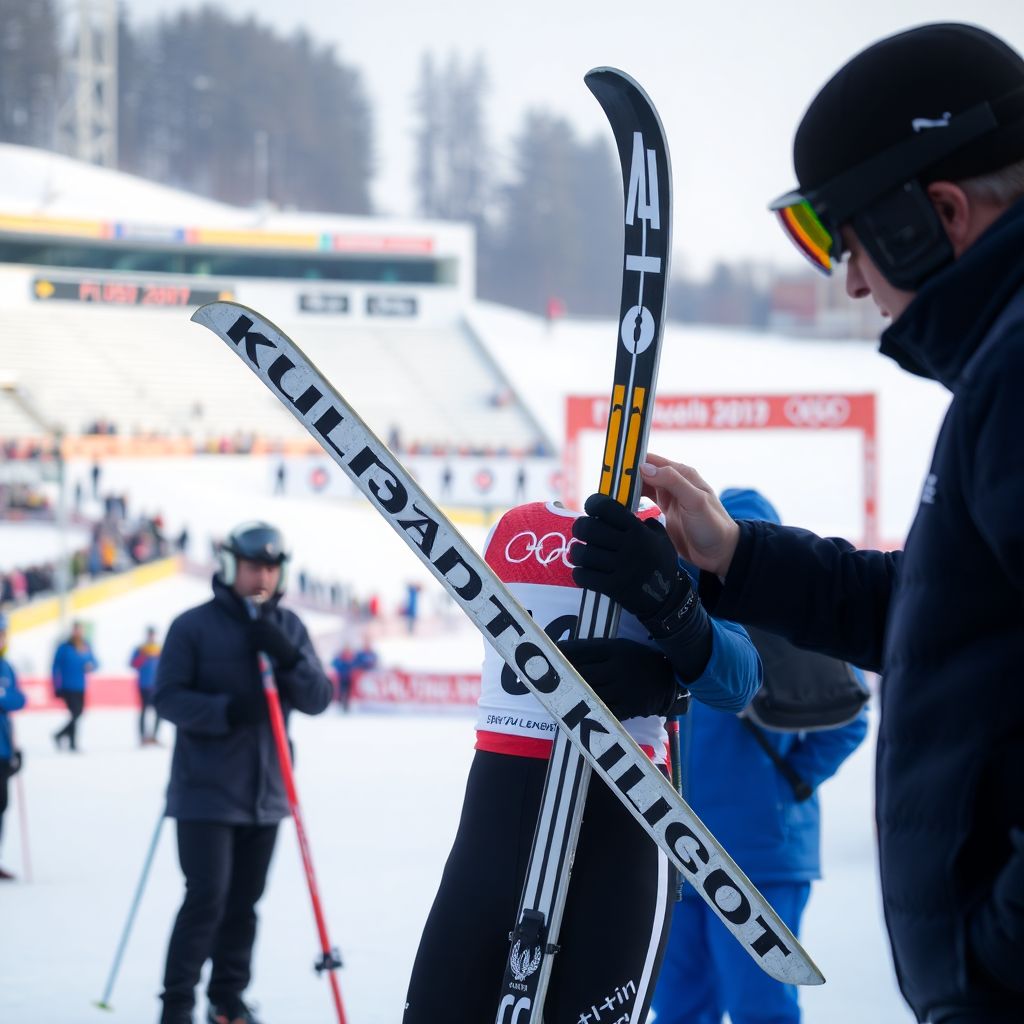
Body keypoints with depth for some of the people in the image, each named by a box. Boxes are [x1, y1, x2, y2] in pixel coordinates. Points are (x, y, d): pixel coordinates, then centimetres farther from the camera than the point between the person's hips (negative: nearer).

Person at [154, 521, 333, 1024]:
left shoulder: (288, 627, 7)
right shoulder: (193, 625, -5)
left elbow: (317, 700, 1)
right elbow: (169, 697, -9)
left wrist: (287, 657, -17)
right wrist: (226, 710, -24)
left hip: (264, 791, 5)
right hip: (206, 790, -5)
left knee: (245, 900, 10)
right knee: (207, 896, -11)